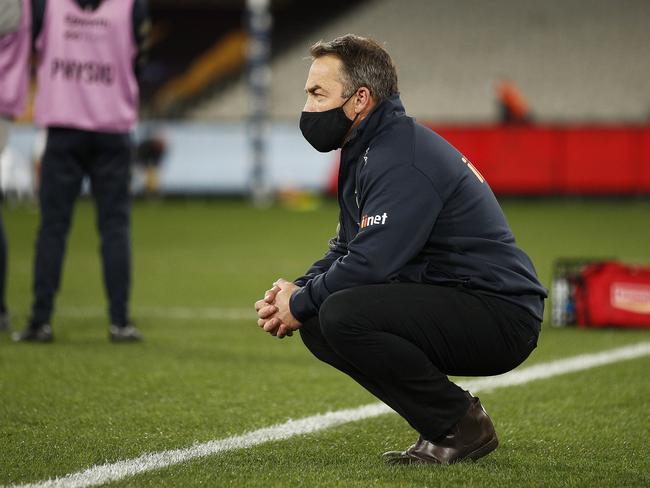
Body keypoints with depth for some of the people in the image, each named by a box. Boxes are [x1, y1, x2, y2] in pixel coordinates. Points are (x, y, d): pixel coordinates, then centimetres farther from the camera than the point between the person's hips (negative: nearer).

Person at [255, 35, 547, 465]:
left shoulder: (403, 161, -19)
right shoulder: (365, 151, 15)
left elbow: (369, 262, -26)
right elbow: (347, 249, 21)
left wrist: (300, 304, -11)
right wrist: (298, 291, 2)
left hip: (500, 315, -10)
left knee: (341, 313, -27)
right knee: (316, 324, 6)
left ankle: (462, 426, -11)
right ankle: (443, 424, 8)